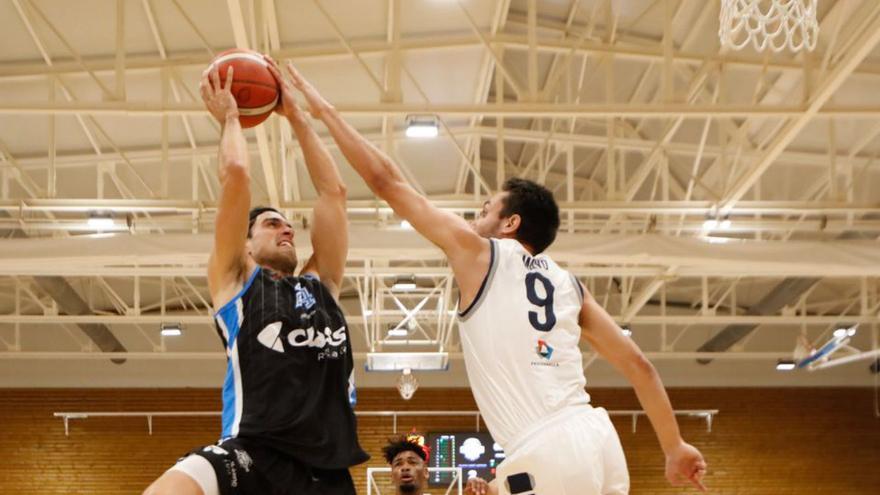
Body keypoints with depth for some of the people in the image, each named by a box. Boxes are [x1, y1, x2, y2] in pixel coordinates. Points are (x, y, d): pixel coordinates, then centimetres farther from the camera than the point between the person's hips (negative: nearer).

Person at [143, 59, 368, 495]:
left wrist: (296, 116, 30)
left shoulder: (321, 285, 26)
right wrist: (229, 118, 22)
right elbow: (236, 174, 5)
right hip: (253, 454, -4)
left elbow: (333, 190, 26)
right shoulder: (234, 279, 14)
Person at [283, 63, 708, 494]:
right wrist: (675, 448, 25)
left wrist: (326, 112, 19)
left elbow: (387, 183, 11)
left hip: (544, 455, -7)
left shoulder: (480, 254, 7)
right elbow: (638, 365, 18)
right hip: (597, 437, 7)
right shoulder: (568, 285, 22)